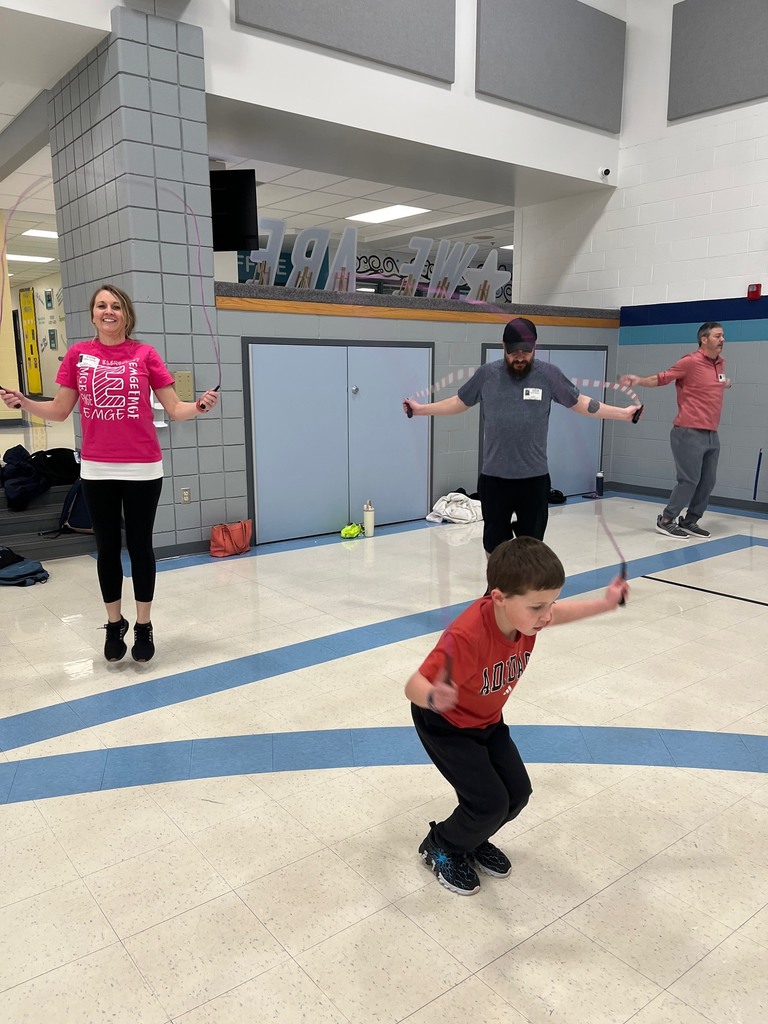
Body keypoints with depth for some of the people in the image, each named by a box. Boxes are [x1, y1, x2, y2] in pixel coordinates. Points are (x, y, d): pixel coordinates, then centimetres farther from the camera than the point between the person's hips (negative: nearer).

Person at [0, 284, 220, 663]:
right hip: (96, 469, 2)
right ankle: (114, 624, 25)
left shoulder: (145, 354, -1)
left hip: (143, 469, -2)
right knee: (107, 548, 10)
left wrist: (199, 405, -21)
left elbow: (175, 409, -2)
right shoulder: (77, 354, 4)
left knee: (139, 546, 6)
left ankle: (144, 626, 19)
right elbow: (59, 411, 8)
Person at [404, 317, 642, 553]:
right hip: (494, 477, 1)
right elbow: (460, 403, 13)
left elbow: (580, 402, 6)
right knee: (494, 544, 10)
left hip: (534, 477, 0)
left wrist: (623, 413, 2)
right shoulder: (487, 374, 1)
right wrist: (420, 409, 11)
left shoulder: (549, 374, -1)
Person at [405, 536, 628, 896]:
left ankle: (472, 839, 35)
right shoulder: (467, 637, -42)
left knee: (518, 793, 6)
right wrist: (434, 698, -62)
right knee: (490, 802, -12)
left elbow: (555, 614, 7)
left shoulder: (523, 613, -19)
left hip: (488, 720, 7)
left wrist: (604, 603, 3)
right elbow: (414, 686, -40)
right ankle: (440, 847, 19)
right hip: (444, 723, -7)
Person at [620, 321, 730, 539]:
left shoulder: (720, 363, 12)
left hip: (712, 435, 8)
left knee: (707, 482, 9)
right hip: (689, 433, -8)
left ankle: (690, 522, 22)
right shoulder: (690, 361, -10)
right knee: (689, 480, -6)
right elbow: (662, 378, -10)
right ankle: (666, 520, 8)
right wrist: (639, 381, -23)